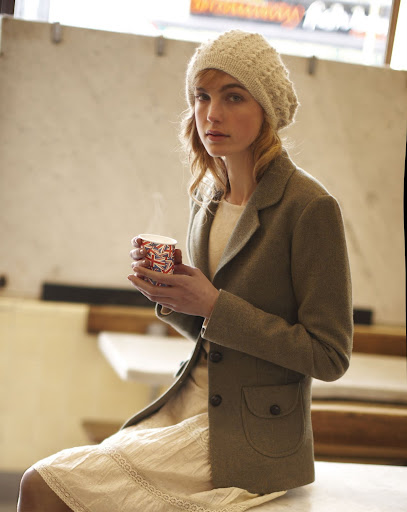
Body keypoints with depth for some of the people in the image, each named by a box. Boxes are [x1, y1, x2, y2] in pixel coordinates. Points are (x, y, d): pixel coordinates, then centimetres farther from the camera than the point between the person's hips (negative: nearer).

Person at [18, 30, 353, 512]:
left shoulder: (309, 207, -16)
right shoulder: (207, 196, 7)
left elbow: (329, 356, -14)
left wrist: (214, 305, -19)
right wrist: (171, 295, -5)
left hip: (249, 443, -7)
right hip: (189, 404, 7)